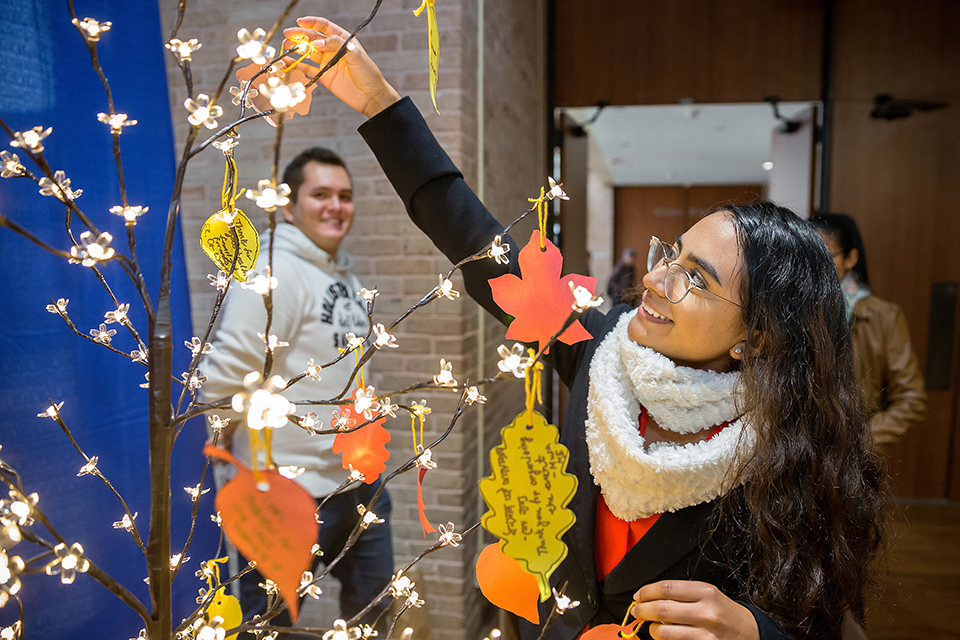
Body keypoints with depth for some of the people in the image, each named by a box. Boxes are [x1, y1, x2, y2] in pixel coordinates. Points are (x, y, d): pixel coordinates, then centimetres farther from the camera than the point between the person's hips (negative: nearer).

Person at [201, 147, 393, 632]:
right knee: (270, 623, 10)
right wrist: (260, 449, -11)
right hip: (294, 492, -8)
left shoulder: (343, 273, 11)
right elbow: (228, 377, -24)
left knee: (372, 601, 24)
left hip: (361, 481, 9)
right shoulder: (273, 273, -18)